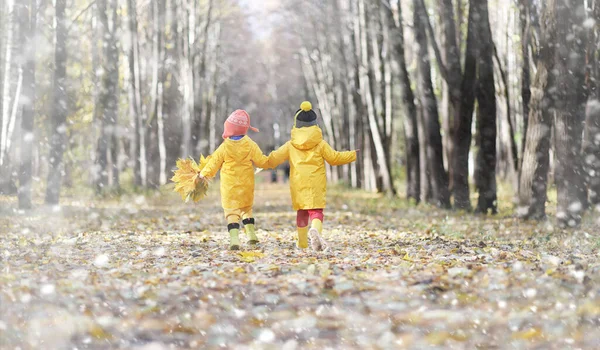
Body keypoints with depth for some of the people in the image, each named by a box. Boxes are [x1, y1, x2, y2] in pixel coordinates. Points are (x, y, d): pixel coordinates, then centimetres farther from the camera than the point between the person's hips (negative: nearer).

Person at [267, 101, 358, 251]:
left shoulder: (291, 145, 5)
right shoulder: (321, 144, 0)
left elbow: (275, 158, 6)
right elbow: (334, 158, 2)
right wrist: (353, 155, 14)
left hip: (298, 185, 2)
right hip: (316, 183, -2)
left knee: (301, 211, 16)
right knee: (316, 210, -5)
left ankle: (302, 241, 21)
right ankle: (315, 230, -37)